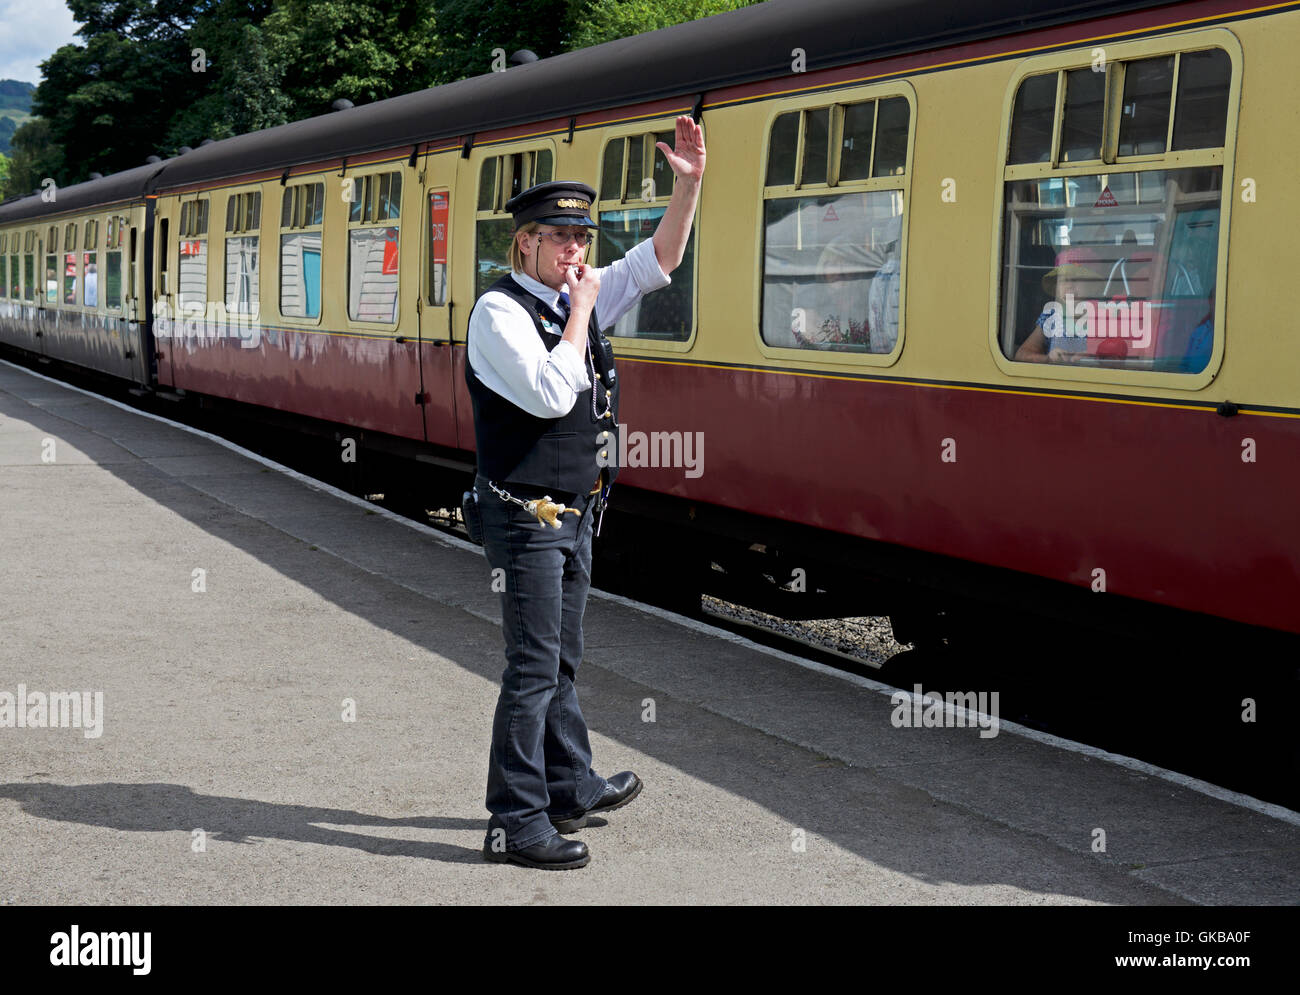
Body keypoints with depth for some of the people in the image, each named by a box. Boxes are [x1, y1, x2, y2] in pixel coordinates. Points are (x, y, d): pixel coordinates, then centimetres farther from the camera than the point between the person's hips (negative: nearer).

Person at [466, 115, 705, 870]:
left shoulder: (582, 299, 10)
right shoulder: (500, 310, -13)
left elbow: (660, 260, 13)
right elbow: (551, 395, -25)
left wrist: (690, 183, 0)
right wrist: (581, 312, -17)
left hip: (575, 513, 8)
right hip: (529, 517, -8)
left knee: (561, 659, 19)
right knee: (534, 667, -6)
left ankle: (572, 787, 32)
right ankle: (517, 823, -1)